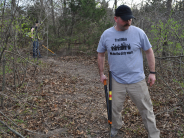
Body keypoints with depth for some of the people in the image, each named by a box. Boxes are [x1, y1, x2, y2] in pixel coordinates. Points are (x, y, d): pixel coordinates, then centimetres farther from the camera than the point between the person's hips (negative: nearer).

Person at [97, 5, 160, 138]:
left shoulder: (138, 32, -8)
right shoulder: (106, 34, -3)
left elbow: (149, 52, 2)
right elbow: (101, 54, 9)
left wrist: (152, 72, 0)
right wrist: (101, 74, 9)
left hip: (137, 80, -2)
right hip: (116, 80, 2)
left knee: (146, 109, 7)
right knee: (115, 108, 18)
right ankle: (116, 126, 46)